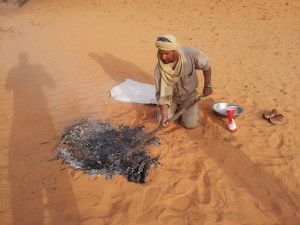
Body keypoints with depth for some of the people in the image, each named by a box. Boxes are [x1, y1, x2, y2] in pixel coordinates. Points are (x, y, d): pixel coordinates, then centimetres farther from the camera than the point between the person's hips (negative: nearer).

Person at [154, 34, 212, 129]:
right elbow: (162, 95, -25)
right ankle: (175, 107, 20)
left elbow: (206, 64, -8)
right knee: (160, 121, -10)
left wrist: (207, 85, -13)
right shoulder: (159, 70, -27)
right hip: (172, 97, 1)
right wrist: (164, 116, -36)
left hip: (188, 95, 0)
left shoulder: (190, 53, -27)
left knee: (191, 124, -14)